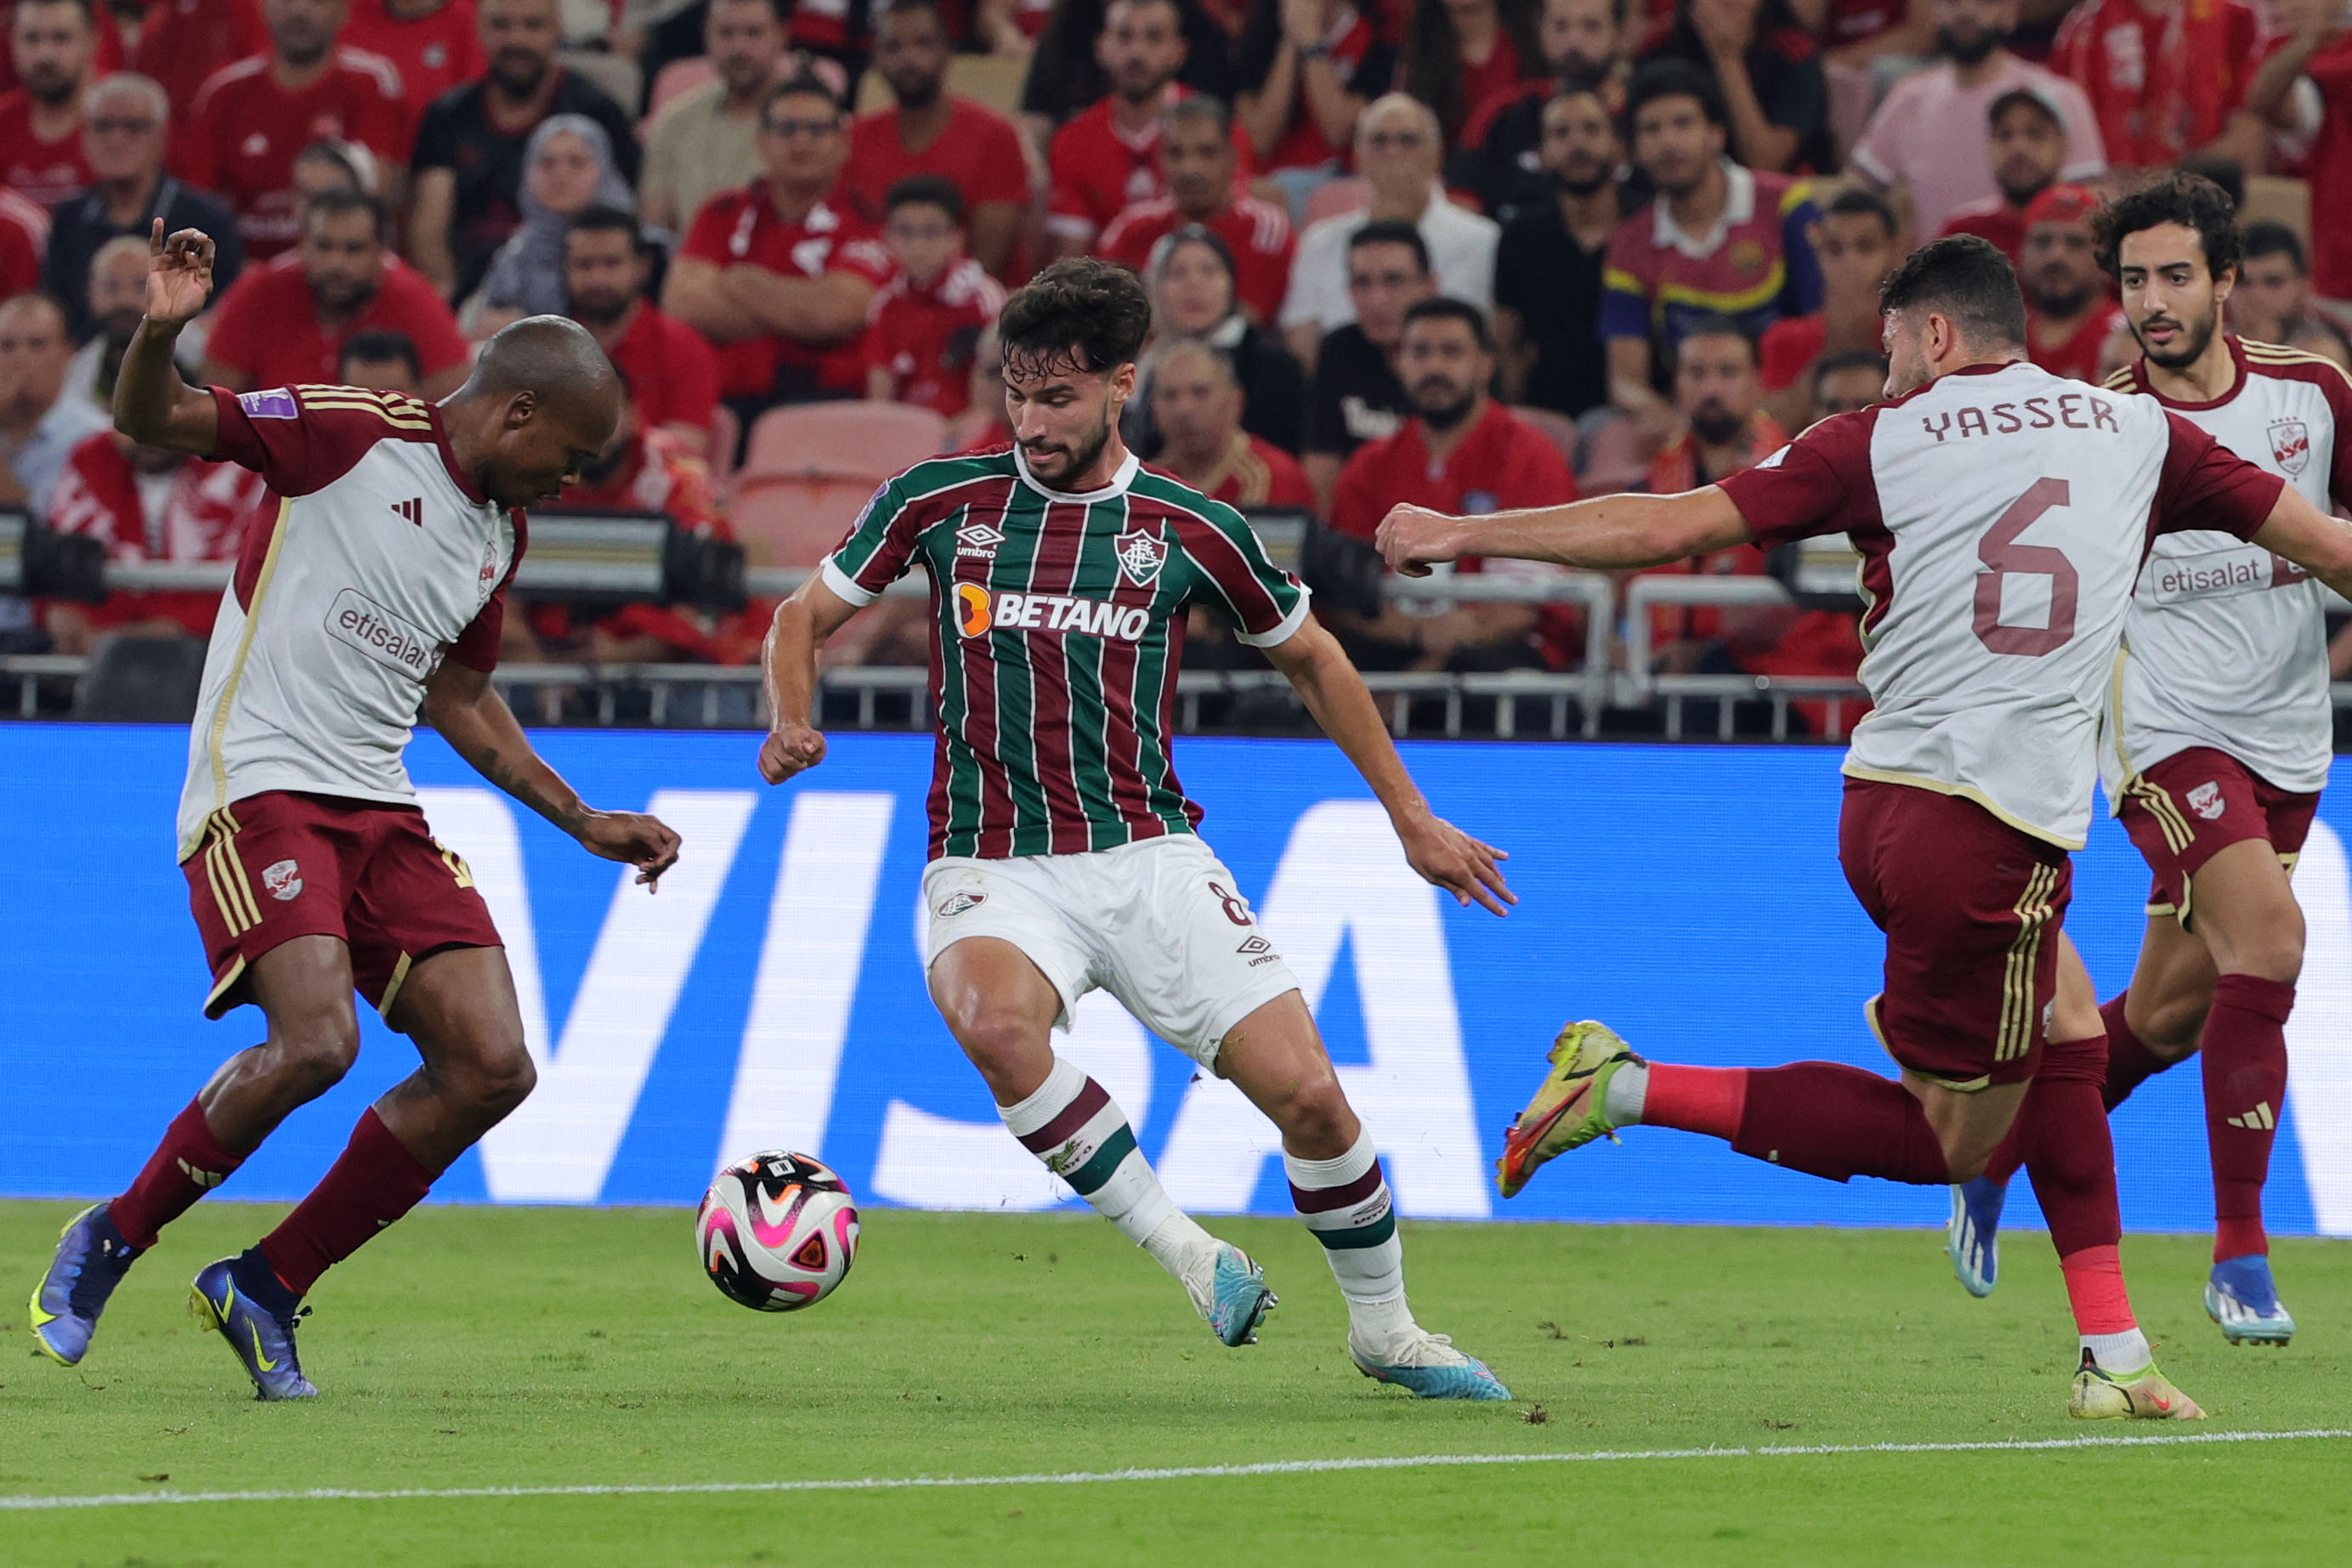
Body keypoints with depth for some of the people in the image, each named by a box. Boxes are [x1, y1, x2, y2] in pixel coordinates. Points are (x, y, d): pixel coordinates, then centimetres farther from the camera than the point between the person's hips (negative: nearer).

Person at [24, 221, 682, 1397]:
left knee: (490, 1067, -5)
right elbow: (149, 422, -11)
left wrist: (586, 825, 27)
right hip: (260, 783, -8)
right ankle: (108, 1243, -3)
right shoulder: (351, 432, -7)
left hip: (381, 811, 8)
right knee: (317, 1039, -26)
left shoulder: (501, 532, 16)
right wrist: (160, 332, -33)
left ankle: (265, 1289, 8)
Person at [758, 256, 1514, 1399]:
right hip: (993, 867, -1)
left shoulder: (1190, 530, 3)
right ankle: (1181, 1249, -20)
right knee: (994, 1020, -36)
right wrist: (792, 719, -8)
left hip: (1148, 855, 1)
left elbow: (1309, 659, 18)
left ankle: (1384, 1328, 16)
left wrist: (1411, 819, 20)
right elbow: (806, 616, 14)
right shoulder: (941, 502, 2)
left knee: (1305, 1091, -10)